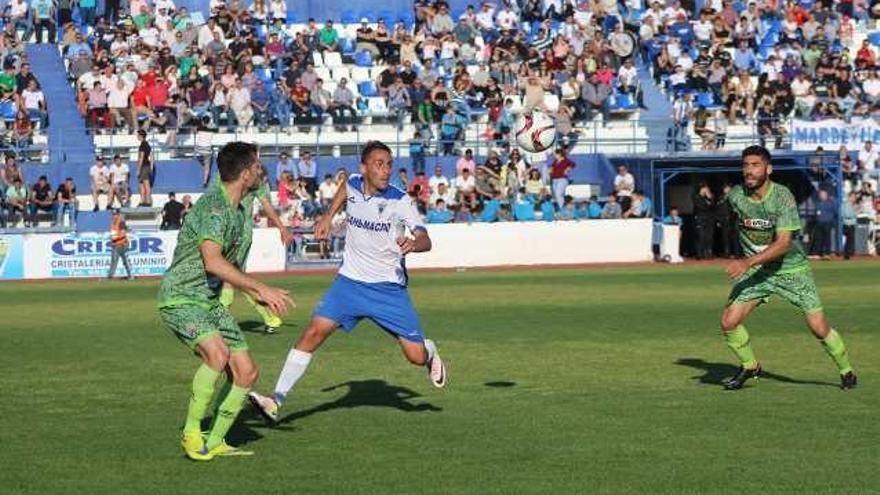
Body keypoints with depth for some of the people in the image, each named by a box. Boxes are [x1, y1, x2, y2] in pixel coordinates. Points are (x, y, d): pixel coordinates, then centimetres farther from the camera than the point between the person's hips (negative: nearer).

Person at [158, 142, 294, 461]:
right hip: (180, 298, -10)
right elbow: (212, 261, -31)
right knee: (218, 353, -32)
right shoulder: (213, 204, -18)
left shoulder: (237, 211, 13)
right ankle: (191, 433, -16)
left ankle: (215, 442, 15)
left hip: (210, 300, 10)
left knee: (246, 372, 2)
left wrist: (256, 295, 22)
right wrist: (261, 288, -30)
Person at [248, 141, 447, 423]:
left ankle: (430, 353, 37)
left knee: (416, 356, -3)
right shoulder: (353, 184, -3)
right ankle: (277, 400, -12)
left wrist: (413, 244, -46)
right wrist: (328, 217, 21)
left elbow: (426, 241, -24)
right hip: (349, 281, 3)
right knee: (314, 333, -14)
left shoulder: (400, 201, -15)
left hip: (389, 288, -3)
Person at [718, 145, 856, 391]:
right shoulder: (735, 196, -8)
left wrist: (747, 263, -40)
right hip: (754, 269, 4)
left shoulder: (783, 196, -22)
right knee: (729, 322, -9)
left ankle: (846, 371, 18)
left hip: (792, 269, -4)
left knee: (818, 327, -8)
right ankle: (750, 367, 18)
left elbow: (783, 244, -29)